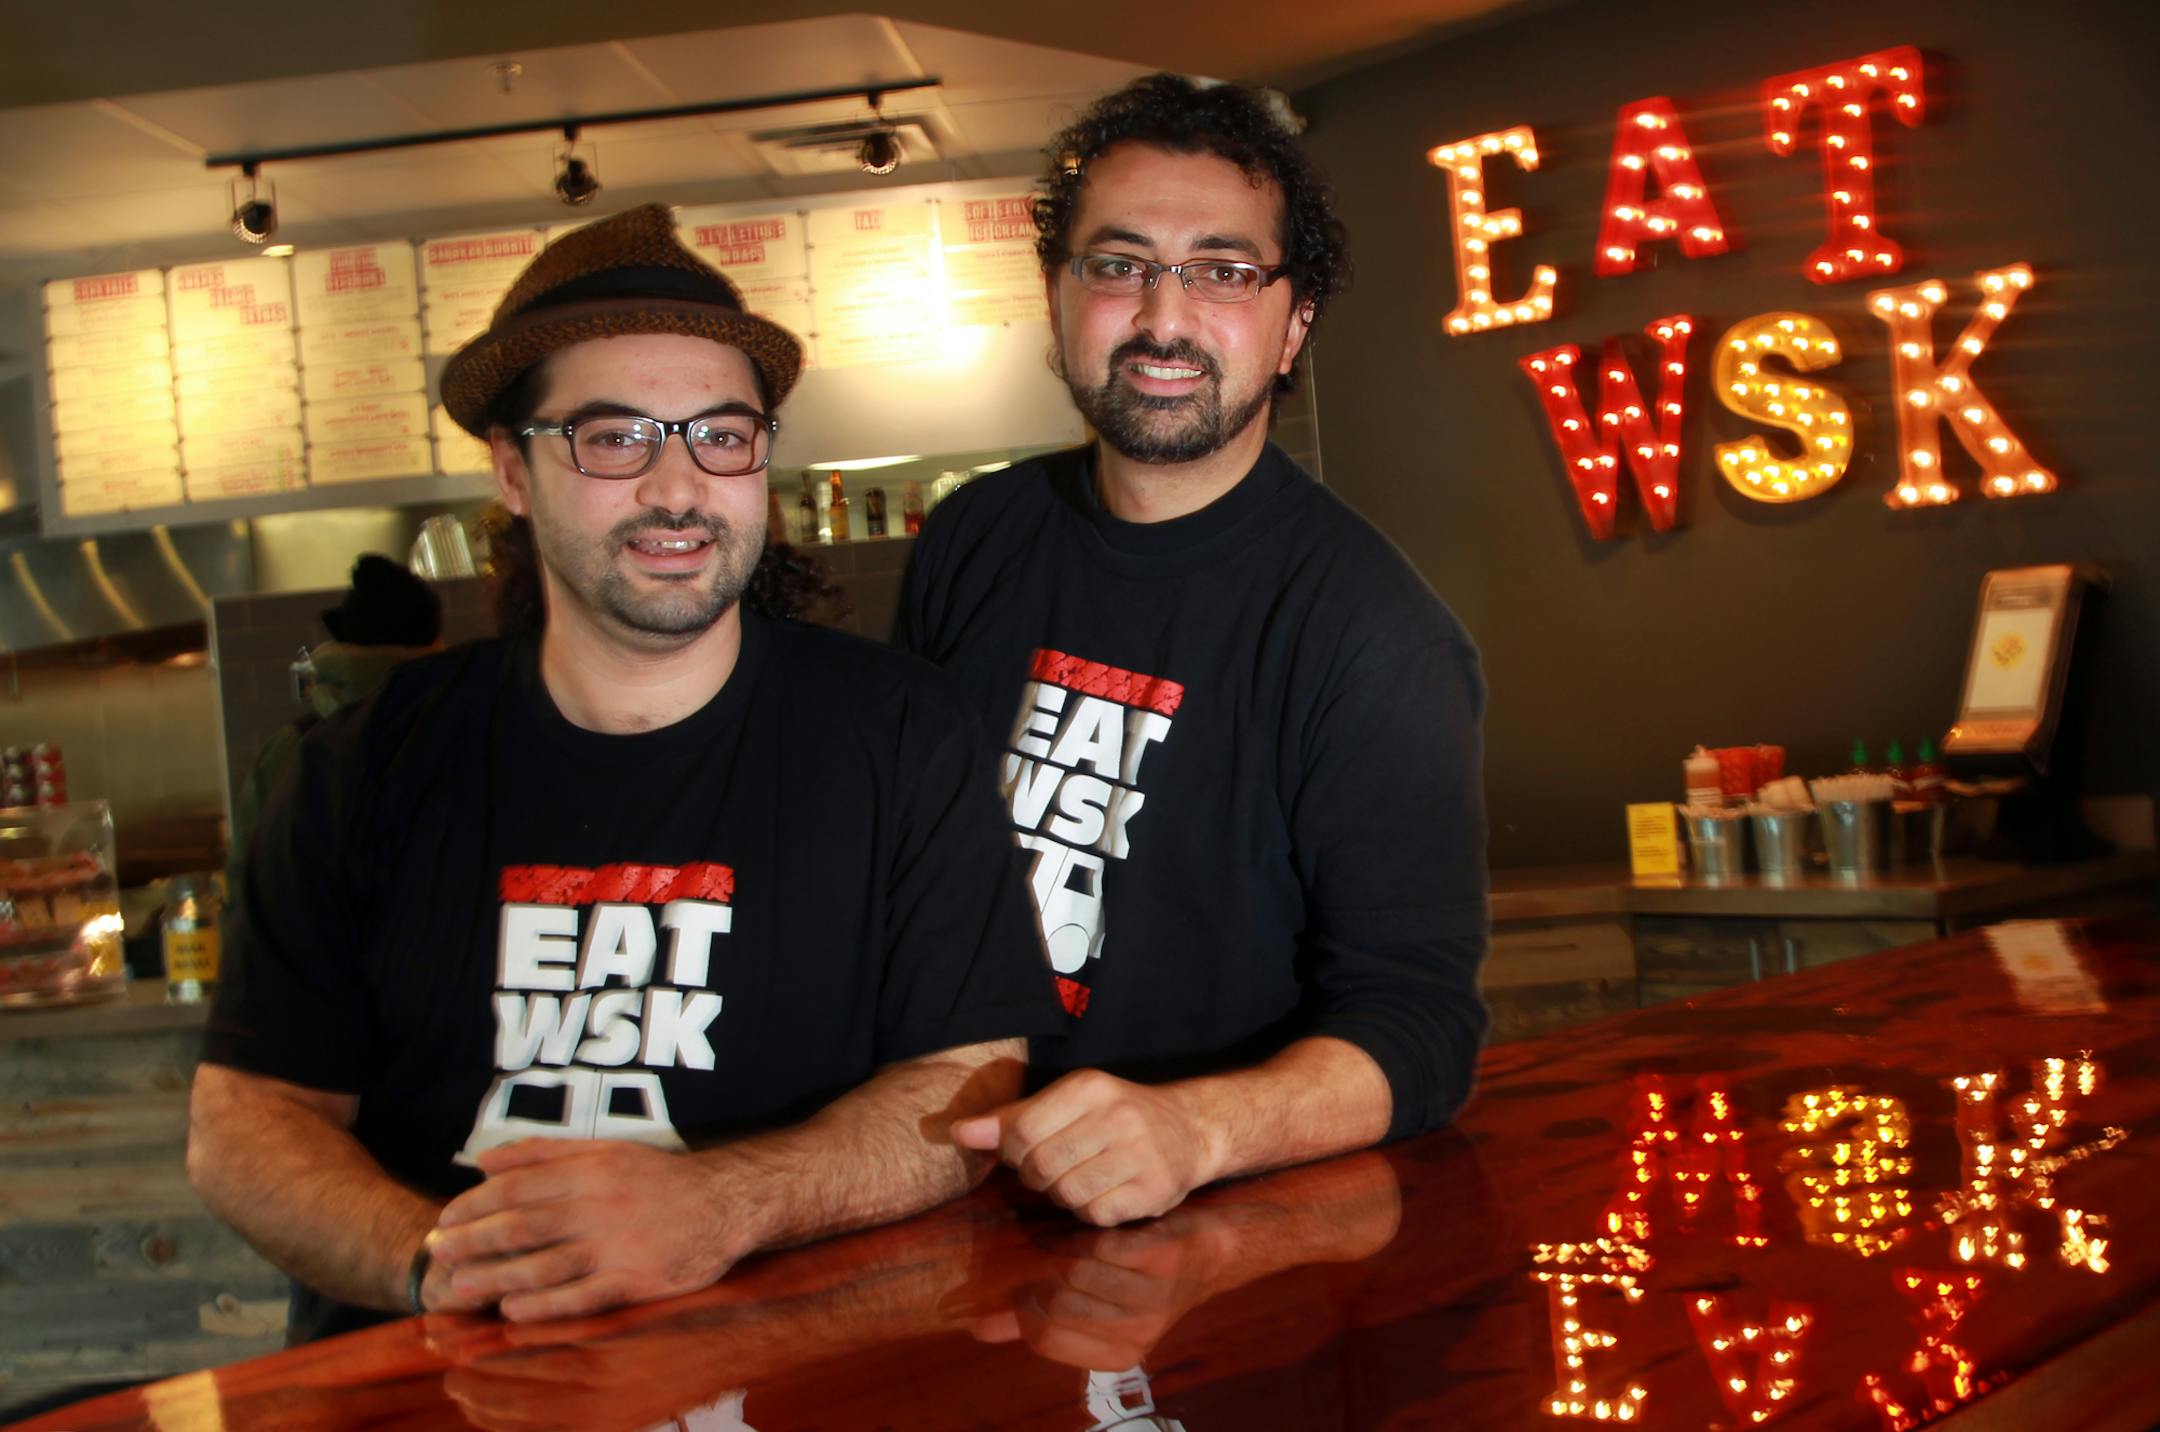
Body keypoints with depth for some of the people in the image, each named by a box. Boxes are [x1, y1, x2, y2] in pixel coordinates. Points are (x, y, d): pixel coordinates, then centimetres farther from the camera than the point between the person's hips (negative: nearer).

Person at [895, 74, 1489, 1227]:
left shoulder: (1373, 635, -10)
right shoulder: (973, 542, 7)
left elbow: (1417, 1019, -14)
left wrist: (1195, 1128, -33)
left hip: (1225, 1223, -4)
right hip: (947, 1180, 4)